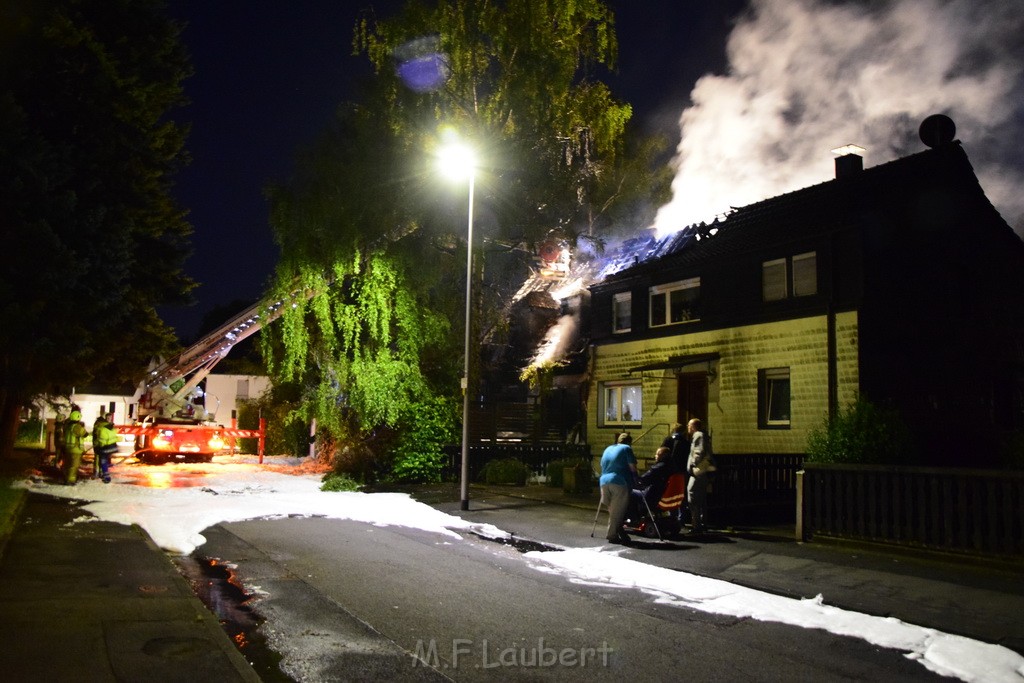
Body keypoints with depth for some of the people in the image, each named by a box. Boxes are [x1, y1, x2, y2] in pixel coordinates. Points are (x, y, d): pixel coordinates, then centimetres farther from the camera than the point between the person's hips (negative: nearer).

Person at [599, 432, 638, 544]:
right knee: (617, 511, -1)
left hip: (604, 482, 6)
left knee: (612, 510, 13)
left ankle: (616, 532, 14)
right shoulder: (626, 449, 3)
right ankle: (612, 535, -1)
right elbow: (632, 468, -3)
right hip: (619, 483, -6)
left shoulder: (607, 449, 23)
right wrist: (636, 480, 8)